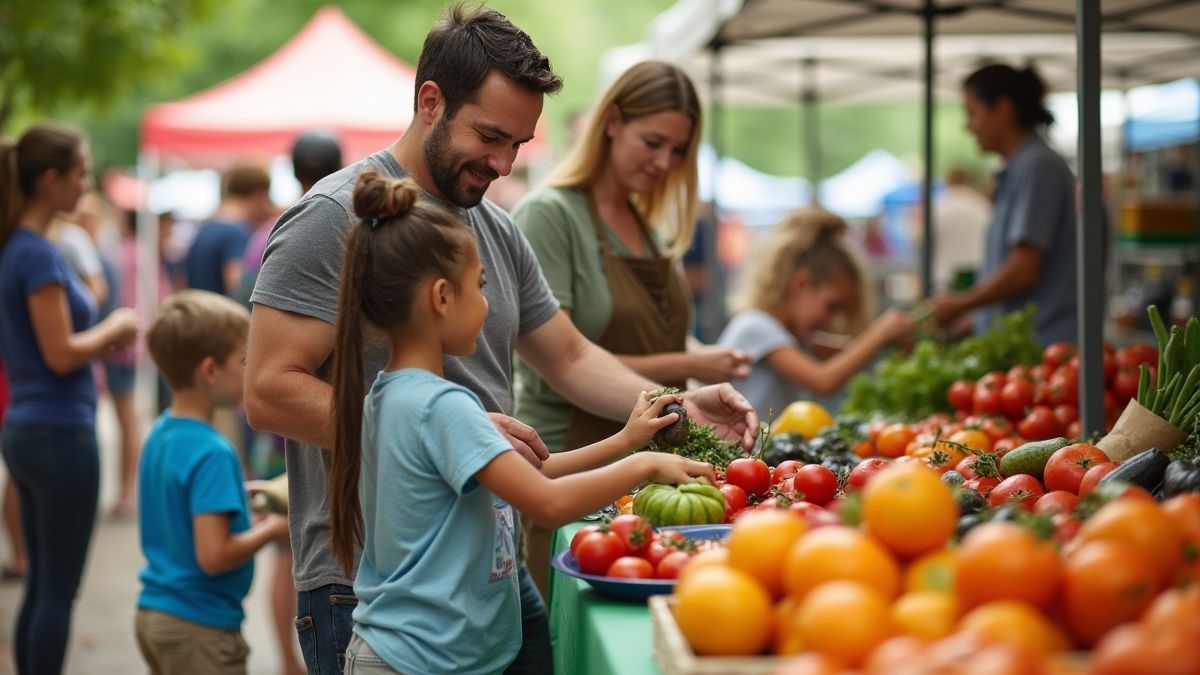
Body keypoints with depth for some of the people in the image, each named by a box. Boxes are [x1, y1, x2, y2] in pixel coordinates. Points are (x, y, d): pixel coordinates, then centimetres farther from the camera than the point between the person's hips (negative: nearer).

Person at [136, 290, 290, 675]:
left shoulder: (160, 434, 5)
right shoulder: (212, 452, -22)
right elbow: (213, 555, -27)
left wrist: (241, 502, 8)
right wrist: (271, 528, -12)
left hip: (154, 611, 9)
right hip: (200, 626, -9)